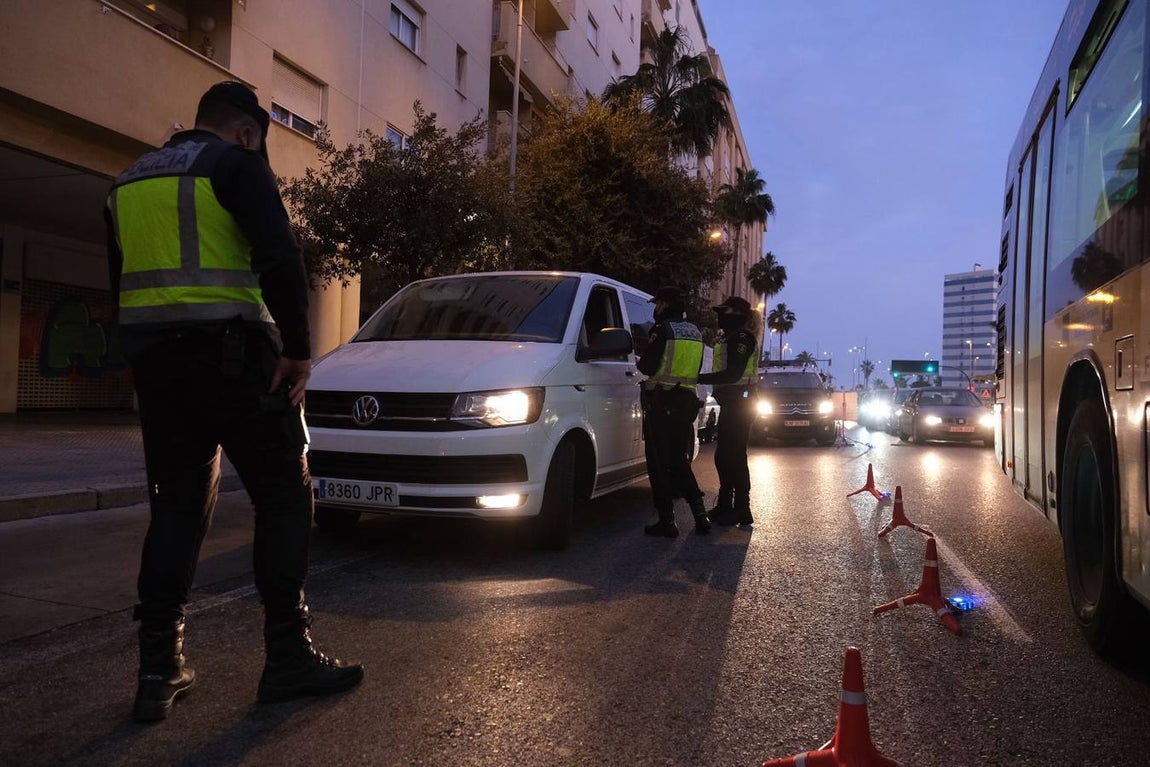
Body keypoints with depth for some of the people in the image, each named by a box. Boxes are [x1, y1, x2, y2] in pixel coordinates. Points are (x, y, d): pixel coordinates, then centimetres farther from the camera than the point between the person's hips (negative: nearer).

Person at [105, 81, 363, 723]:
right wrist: (298, 350, -12)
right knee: (285, 496, 1)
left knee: (177, 505, 12)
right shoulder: (237, 164, -2)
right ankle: (289, 658, 5)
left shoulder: (130, 181, 20)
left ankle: (160, 670, 12)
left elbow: (124, 284, 22)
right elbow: (280, 259, -18)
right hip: (231, 353, -7)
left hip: (152, 357, 7)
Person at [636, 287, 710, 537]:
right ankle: (699, 514, 13)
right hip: (687, 401, 7)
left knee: (658, 462, 0)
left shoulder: (663, 330, -11)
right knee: (678, 460, 17)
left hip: (661, 402, -7)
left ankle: (667, 521, 0)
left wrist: (643, 358, 7)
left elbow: (647, 367, -13)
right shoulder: (695, 333, 13)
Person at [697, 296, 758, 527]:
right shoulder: (730, 338, 20)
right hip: (731, 404, 11)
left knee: (734, 456, -7)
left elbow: (733, 374, -22)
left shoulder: (741, 338, -13)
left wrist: (700, 378, -22)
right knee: (723, 456, 14)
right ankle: (725, 506, 23)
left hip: (738, 404, -11)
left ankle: (741, 510, -1)